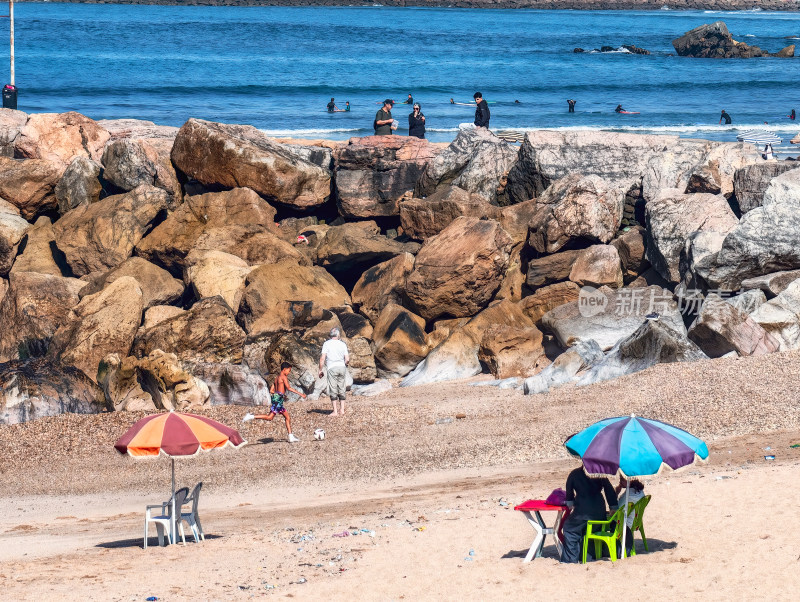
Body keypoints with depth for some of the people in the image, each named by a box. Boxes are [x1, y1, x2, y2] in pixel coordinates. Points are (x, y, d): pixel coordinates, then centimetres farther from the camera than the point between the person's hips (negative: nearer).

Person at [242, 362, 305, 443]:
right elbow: (288, 388, -18)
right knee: (270, 417, -15)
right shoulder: (284, 377, -5)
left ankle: (291, 437, 8)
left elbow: (271, 390, 21)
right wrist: (300, 394, -17)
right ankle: (252, 417, -15)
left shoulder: (277, 378, 21)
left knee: (287, 417, 10)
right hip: (278, 398, -10)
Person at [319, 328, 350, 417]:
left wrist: (320, 370, 1)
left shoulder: (327, 343, 0)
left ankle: (335, 411, -5)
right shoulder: (343, 344, 8)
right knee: (341, 390, 11)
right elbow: (347, 359, 5)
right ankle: (342, 410, 10)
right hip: (342, 367, 3)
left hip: (332, 368, -3)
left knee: (333, 390, -1)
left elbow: (322, 358, -6)